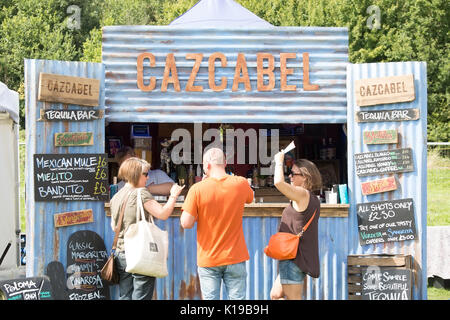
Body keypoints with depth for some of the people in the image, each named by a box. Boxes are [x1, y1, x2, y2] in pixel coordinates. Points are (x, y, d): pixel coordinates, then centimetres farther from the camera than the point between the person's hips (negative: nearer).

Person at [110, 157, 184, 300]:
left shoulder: (115, 198, 12)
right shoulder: (141, 193, -10)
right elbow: (163, 214, -15)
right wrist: (173, 196, -3)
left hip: (121, 254, 7)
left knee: (124, 297, 8)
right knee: (141, 297, -4)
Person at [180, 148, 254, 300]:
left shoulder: (197, 189, -12)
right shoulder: (241, 183, -4)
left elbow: (186, 223, -12)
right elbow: (250, 198, 20)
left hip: (208, 258, -1)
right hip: (235, 258, 2)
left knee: (210, 298, 4)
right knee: (237, 298, 5)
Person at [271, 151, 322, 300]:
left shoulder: (302, 194, -15)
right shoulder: (313, 199, 13)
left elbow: (279, 182, -27)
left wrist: (279, 162, -14)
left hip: (294, 258, -10)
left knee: (293, 298, -5)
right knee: (275, 295, 18)